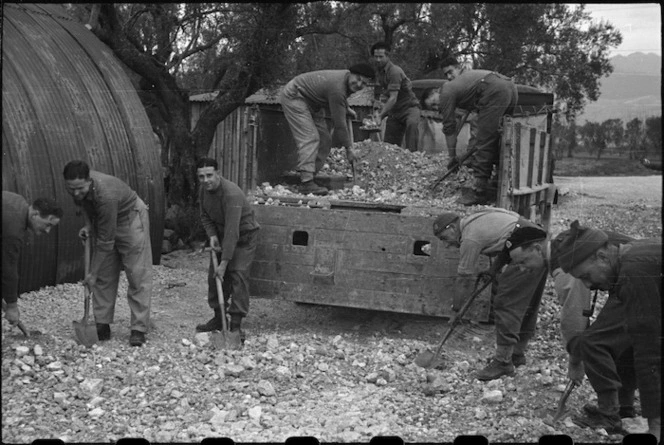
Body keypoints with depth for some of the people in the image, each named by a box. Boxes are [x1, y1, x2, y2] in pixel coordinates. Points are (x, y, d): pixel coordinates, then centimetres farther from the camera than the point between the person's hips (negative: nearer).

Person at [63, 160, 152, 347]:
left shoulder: (105, 195, -40)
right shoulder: (76, 187, -19)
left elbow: (106, 241, -32)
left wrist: (93, 274, -25)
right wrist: (88, 226, -9)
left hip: (130, 219, -7)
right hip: (102, 221, 7)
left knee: (138, 276, -9)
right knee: (104, 277, 5)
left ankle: (139, 329, -6)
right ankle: (102, 326, 11)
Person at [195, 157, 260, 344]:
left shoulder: (232, 194, -34)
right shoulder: (204, 190, -7)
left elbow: (232, 232, -36)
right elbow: (205, 216, 9)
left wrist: (224, 262, -35)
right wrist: (211, 235, -11)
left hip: (244, 236, -8)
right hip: (221, 234, 8)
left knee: (238, 275, -17)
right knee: (214, 275, 7)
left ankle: (236, 325, -15)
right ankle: (218, 318, 21)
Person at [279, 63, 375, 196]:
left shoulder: (346, 77, -4)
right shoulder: (337, 88, -32)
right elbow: (339, 123, -26)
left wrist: (347, 109, 13)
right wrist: (348, 148, -19)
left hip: (311, 104, 11)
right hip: (294, 97, -11)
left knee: (325, 141, 5)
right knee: (309, 137, -23)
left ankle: (307, 178, 4)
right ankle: (306, 183, -29)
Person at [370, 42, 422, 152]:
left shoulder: (395, 71, -20)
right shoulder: (377, 72, 6)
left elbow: (393, 98, -28)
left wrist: (381, 116, -34)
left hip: (409, 106, -7)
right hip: (394, 111, 8)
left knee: (412, 124, -39)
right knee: (388, 145, 1)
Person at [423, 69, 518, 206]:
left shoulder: (446, 93, 7)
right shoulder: (456, 85, 31)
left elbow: (449, 128, 10)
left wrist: (452, 157, 18)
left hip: (494, 91, -9)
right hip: (510, 87, 9)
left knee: (485, 142, -6)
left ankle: (479, 193, -5)